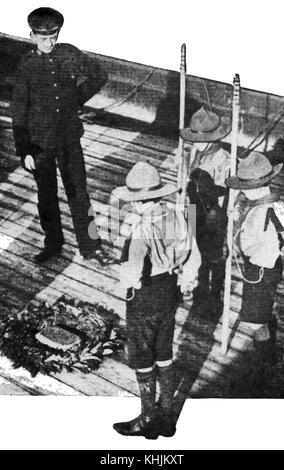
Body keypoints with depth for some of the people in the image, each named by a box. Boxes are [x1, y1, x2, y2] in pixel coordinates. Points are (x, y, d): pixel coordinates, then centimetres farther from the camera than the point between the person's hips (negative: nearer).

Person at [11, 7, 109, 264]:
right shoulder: (27, 65, -8)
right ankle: (53, 244, 29)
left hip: (70, 138, 1)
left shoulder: (70, 54, -4)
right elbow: (18, 110, -7)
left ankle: (90, 246, 15)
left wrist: (77, 100, 8)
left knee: (78, 192, 4)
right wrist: (24, 151, -11)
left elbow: (99, 76, 11)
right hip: (40, 142, -1)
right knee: (47, 195, 12)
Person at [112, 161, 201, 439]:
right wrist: (185, 284, 17)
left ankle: (148, 420, 30)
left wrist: (127, 281, -16)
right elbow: (193, 258, 4)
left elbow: (133, 271, -37)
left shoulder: (142, 229, -27)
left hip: (144, 301, -7)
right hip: (169, 294, 7)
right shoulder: (176, 217, -6)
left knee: (143, 362, 13)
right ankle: (167, 417, 35)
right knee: (164, 356, 21)